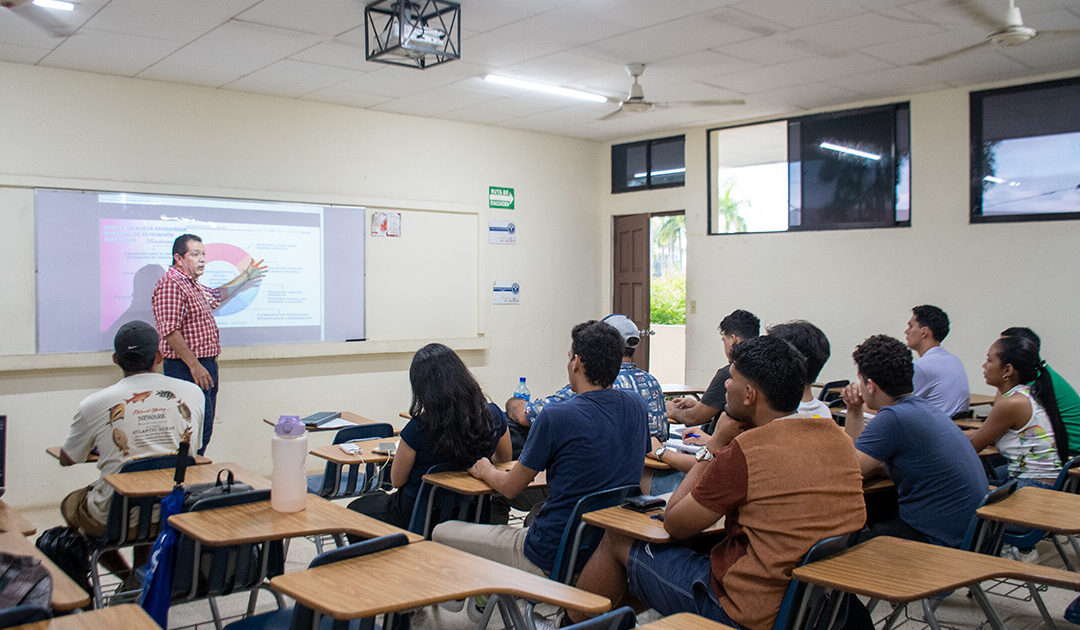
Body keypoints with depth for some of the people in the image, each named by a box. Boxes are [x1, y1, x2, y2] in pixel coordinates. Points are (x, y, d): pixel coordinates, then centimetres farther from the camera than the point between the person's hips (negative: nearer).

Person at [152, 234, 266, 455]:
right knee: (197, 431, -12)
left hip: (206, 367, 10)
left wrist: (246, 277, 44)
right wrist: (194, 366, -24)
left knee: (204, 430, 11)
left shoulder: (194, 285, 18)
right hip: (187, 369, -10)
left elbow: (217, 296, 41)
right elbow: (170, 331, -22)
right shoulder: (170, 284, -14)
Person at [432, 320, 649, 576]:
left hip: (553, 560, -7)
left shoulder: (556, 416, -20)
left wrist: (484, 470, 15)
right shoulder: (636, 406, -2)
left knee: (443, 533, 8)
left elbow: (510, 488, -8)